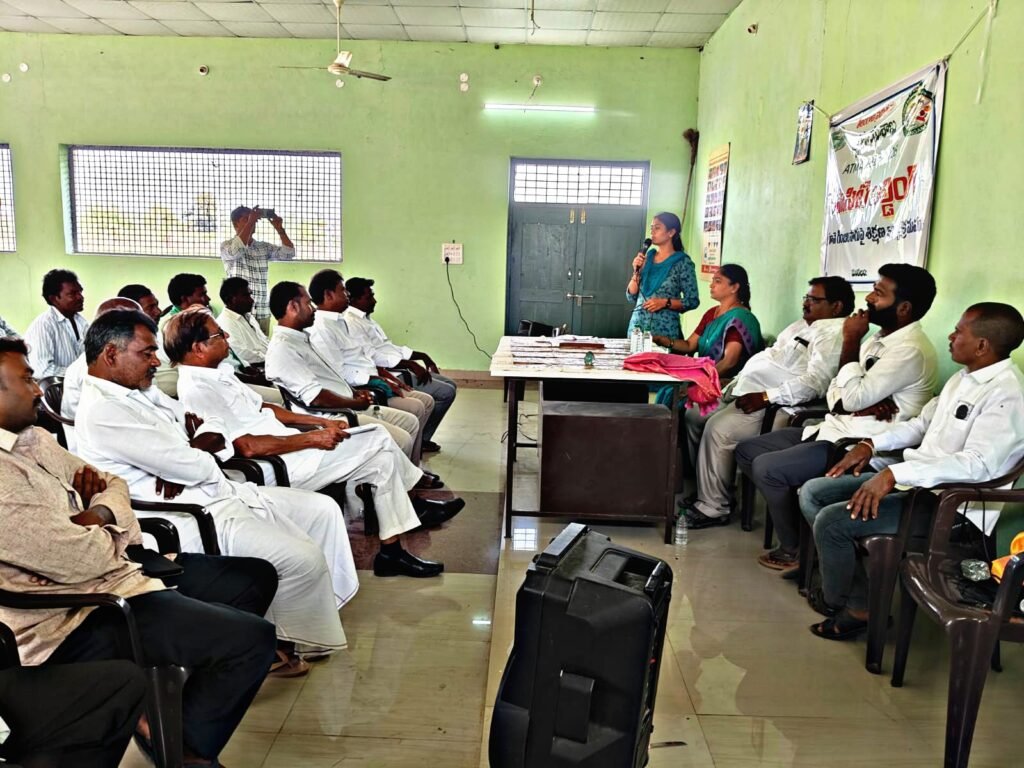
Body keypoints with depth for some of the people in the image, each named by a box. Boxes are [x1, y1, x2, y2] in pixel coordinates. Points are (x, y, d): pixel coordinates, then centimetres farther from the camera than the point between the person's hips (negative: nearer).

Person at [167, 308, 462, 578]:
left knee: (378, 436, 6)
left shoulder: (218, 372, 10)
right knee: (380, 457, -9)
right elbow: (249, 446, -25)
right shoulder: (197, 389, -19)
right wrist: (312, 438, -18)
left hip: (288, 446, 10)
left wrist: (322, 422, 9)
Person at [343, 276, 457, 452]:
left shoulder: (365, 318, 18)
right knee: (446, 393, -14)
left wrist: (422, 356, 13)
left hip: (398, 368, 11)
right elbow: (371, 357, -24)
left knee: (450, 385, 11)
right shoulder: (350, 323, -15)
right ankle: (420, 439, 2)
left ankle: (421, 437, 12)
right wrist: (410, 364, -23)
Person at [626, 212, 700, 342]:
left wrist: (665, 303, -17)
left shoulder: (683, 262, -5)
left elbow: (693, 301, -5)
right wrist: (636, 271, -4)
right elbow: (631, 296, 9)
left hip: (664, 330, -4)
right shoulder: (646, 258, 8)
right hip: (637, 326, 4)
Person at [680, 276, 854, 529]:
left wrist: (765, 397, -27)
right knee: (693, 415, 7)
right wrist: (737, 381, 13)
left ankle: (712, 508, -12)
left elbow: (815, 382, -24)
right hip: (743, 391, 11)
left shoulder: (834, 333, -12)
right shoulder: (803, 324, 20)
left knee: (717, 430, -27)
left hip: (771, 405, -11)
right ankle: (705, 487, 16)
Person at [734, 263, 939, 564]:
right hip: (833, 429, 10)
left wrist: (850, 341, -15)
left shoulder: (910, 350, -18)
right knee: (747, 450, 5)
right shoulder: (879, 338, 13)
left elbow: (853, 398, -24)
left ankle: (793, 548, 1)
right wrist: (861, 405, -13)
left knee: (766, 468, -22)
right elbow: (835, 392, 11)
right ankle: (793, 523, 11)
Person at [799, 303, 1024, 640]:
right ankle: (858, 601, 4)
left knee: (831, 522, -21)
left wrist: (894, 473, -36)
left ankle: (835, 603, 8)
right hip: (914, 479, 10)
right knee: (812, 493, 2)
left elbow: (979, 463, -31)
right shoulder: (964, 376, 11)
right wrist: (871, 444, 6)